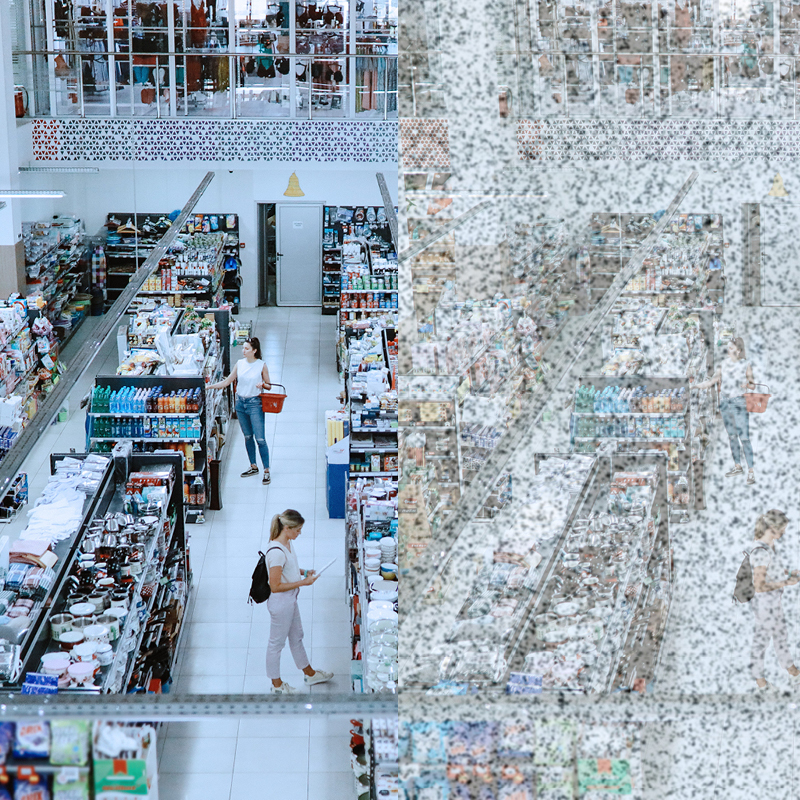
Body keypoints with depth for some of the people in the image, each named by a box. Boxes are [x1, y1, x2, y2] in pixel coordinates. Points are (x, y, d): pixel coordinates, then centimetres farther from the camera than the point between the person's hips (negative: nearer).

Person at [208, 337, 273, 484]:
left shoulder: (261, 365, -7)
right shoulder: (239, 363, 3)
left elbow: (268, 385, 1)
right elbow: (227, 382, 8)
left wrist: (263, 385, -21)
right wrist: (209, 386, 0)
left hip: (255, 403, -5)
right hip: (240, 402, 5)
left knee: (260, 439, -6)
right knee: (247, 437, 14)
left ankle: (266, 471, 2)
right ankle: (253, 467, 28)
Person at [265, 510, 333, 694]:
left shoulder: (287, 543, -2)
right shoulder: (276, 552, -31)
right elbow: (275, 586, -28)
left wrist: (303, 572, 0)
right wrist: (303, 582, -23)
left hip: (290, 600, 10)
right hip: (280, 604, -10)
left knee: (297, 637, 26)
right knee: (277, 643, 11)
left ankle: (310, 674, 44)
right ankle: (276, 684, 29)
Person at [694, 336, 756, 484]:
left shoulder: (745, 365, -2)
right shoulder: (724, 363, 8)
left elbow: (753, 385, 1)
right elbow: (713, 380, 10)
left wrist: (748, 384, -21)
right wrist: (694, 386, 3)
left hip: (739, 404, -5)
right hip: (725, 403, 5)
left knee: (744, 438, -9)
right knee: (732, 436, 11)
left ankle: (750, 471, -8)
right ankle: (737, 466, 22)